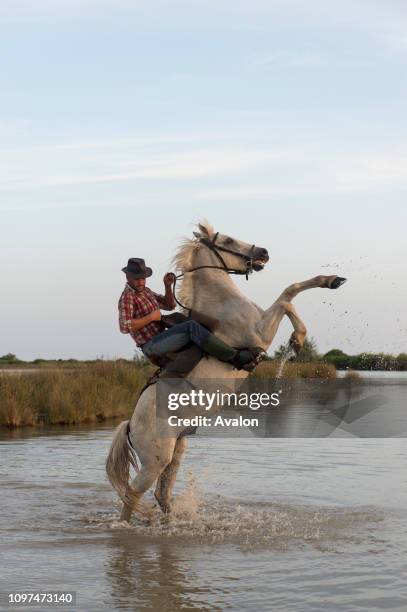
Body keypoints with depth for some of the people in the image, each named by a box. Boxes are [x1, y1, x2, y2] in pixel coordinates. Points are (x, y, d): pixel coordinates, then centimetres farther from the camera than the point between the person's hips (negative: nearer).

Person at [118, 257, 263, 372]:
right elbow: (125, 327, -23)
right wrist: (151, 317, -17)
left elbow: (170, 305, 23)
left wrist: (168, 286, 7)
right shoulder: (127, 297, -11)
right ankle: (236, 357, -34)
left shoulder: (145, 291, 18)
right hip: (152, 347, -10)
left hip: (161, 340, 10)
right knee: (191, 327, -28)